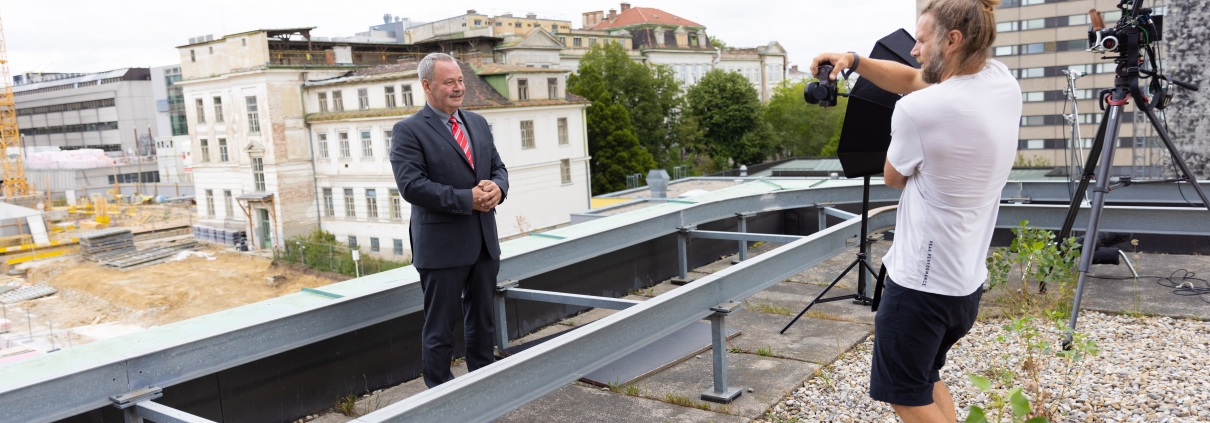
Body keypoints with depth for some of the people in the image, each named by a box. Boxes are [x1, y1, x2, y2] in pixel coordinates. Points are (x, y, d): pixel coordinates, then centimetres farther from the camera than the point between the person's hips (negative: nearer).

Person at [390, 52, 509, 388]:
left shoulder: (478, 123, 13)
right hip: (442, 246, -6)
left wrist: (497, 187, -10)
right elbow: (412, 185, -18)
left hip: (484, 241, 7)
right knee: (440, 327, 4)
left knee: (482, 319, 18)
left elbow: (498, 168, 14)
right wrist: (467, 199, -21)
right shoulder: (408, 131, -8)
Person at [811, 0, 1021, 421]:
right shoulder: (1005, 83, 0)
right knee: (927, 379, 26)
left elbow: (893, 177, -3)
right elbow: (913, 79, 11)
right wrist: (854, 61, 2)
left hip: (919, 282, -8)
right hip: (968, 282, 8)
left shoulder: (917, 109, -22)